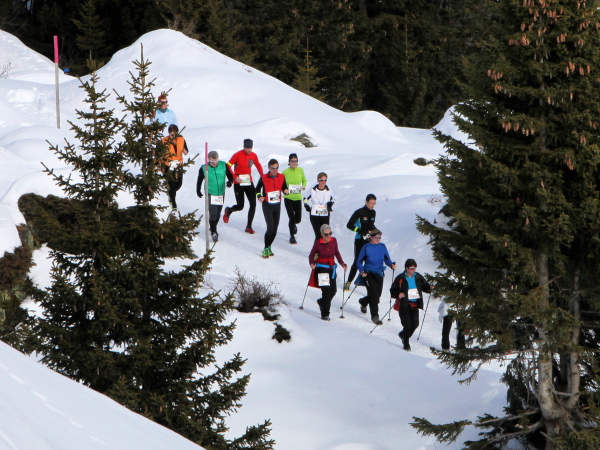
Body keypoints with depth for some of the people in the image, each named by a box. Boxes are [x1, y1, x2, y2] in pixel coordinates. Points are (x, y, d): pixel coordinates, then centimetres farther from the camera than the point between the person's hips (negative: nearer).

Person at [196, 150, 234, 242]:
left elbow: (230, 175, 4)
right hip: (210, 194, -3)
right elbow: (199, 180, 7)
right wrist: (198, 191, 14)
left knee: (217, 214, 13)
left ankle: (213, 228, 34)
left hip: (221, 194, 3)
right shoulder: (204, 168, -9)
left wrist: (230, 181, -18)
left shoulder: (223, 165, -6)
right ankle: (213, 232, -2)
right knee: (212, 213, -12)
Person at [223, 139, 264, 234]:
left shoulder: (253, 155, 2)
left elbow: (258, 165, 18)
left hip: (249, 183, 5)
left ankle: (249, 226, 8)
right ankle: (228, 211, 31)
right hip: (239, 183, -5)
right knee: (240, 206, -4)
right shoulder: (238, 155, -13)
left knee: (253, 205, -2)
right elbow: (228, 166, -10)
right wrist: (235, 177, -18)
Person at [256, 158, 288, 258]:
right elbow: (257, 188, 4)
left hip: (277, 205, 4)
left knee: (275, 228, 7)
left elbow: (284, 187, 11)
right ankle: (266, 249, -1)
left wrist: (285, 190, -12)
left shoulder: (281, 177, -2)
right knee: (270, 227, -14)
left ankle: (269, 247, 25)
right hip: (267, 205, -4)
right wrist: (259, 196, -13)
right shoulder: (264, 178, -10)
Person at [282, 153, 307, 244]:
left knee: (298, 219, 6)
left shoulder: (300, 170, -1)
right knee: (291, 217, -6)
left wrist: (304, 186, -5)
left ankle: (293, 224, 44)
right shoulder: (285, 172, -8)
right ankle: (292, 236, 12)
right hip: (288, 198, -3)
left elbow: (304, 180, 16)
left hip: (298, 198, 3)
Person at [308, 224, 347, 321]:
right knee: (326, 291, -12)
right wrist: (312, 264, -23)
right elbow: (311, 255, -4)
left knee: (333, 290, 6)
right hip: (321, 268, -5)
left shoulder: (333, 241, -2)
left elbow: (336, 253, 12)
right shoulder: (318, 243, -12)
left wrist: (342, 263, 2)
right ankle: (325, 314, -3)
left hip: (331, 268, 5)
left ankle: (322, 302, 37)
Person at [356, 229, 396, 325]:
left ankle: (363, 302, 45)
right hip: (369, 274, -5)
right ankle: (375, 316, -4)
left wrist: (391, 264, -16)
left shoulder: (382, 247, 2)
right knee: (374, 295, -12)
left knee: (377, 295, 14)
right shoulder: (366, 248, -9)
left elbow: (387, 259, 6)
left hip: (379, 274, 5)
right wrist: (362, 271, -19)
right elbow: (359, 261, -3)